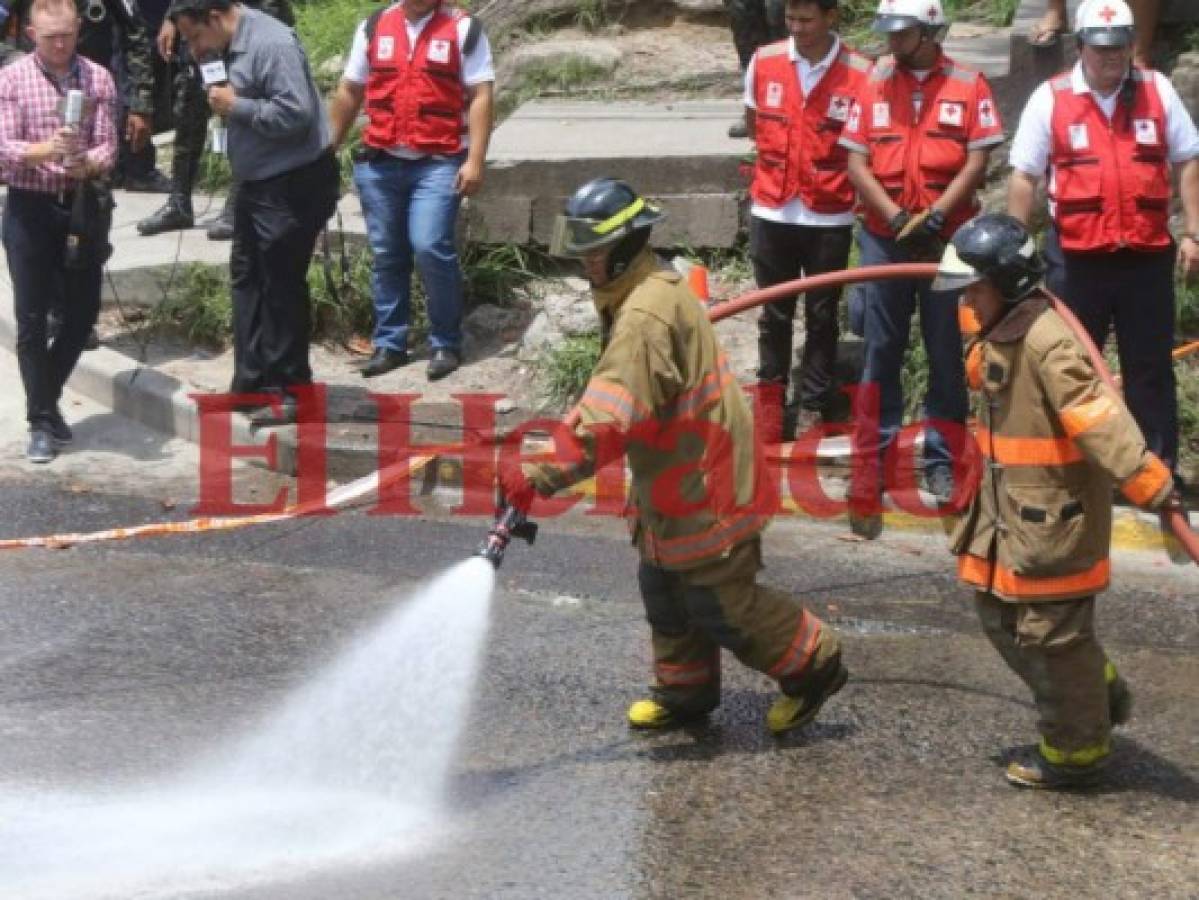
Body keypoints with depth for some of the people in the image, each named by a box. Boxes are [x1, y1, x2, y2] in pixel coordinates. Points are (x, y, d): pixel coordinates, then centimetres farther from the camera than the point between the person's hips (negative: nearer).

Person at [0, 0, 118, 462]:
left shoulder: (98, 78, 1)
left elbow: (107, 146, -3)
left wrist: (87, 163, -26)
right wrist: (45, 150, -32)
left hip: (81, 206, 3)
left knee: (82, 312, 8)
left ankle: (46, 398, 30)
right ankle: (41, 421, 8)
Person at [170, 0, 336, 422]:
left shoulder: (271, 43, -20)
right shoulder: (229, 48, 9)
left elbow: (296, 114, -28)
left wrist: (236, 106, -20)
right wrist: (224, 106, 4)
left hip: (293, 185, -10)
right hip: (257, 183, 10)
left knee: (282, 285, -3)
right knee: (246, 278, 14)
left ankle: (290, 390, 7)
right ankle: (251, 382, 22)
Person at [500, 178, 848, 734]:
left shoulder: (646, 317, -29)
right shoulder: (655, 290, 6)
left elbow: (606, 422, -36)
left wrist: (537, 478, -36)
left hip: (705, 489, -10)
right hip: (675, 481, 10)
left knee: (722, 604, 3)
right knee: (664, 590, 19)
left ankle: (815, 667, 20)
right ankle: (684, 691, 35)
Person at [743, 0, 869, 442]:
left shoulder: (860, 73, -12)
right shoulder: (763, 62, -3)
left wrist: (831, 175, -6)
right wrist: (781, 164, 11)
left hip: (830, 218, -2)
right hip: (771, 212, 2)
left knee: (822, 316, 9)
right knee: (774, 313, 13)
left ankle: (812, 408, 20)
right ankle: (770, 396, 28)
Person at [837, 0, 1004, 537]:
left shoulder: (969, 85, -1)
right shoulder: (872, 84, 3)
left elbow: (977, 161, -5)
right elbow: (856, 161, 0)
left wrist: (934, 215, -16)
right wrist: (896, 217, -12)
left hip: (950, 239, -1)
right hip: (884, 238, 1)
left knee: (949, 352, 6)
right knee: (881, 351, 3)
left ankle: (942, 460, 15)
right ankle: (872, 461, 8)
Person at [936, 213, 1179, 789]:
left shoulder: (1049, 342, -25)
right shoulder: (1000, 334, 6)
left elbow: (1098, 415, -34)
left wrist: (1145, 479, -40)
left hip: (1053, 515, -10)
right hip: (1010, 508, 10)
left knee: (1049, 631, 1)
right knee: (1000, 614, 19)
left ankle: (1076, 751, 18)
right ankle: (1098, 696, 35)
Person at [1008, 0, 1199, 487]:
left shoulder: (1157, 90, 3)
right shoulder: (1050, 98, -3)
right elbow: (1023, 177, -1)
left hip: (1147, 255, 1)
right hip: (1076, 258, -1)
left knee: (1151, 368, 8)